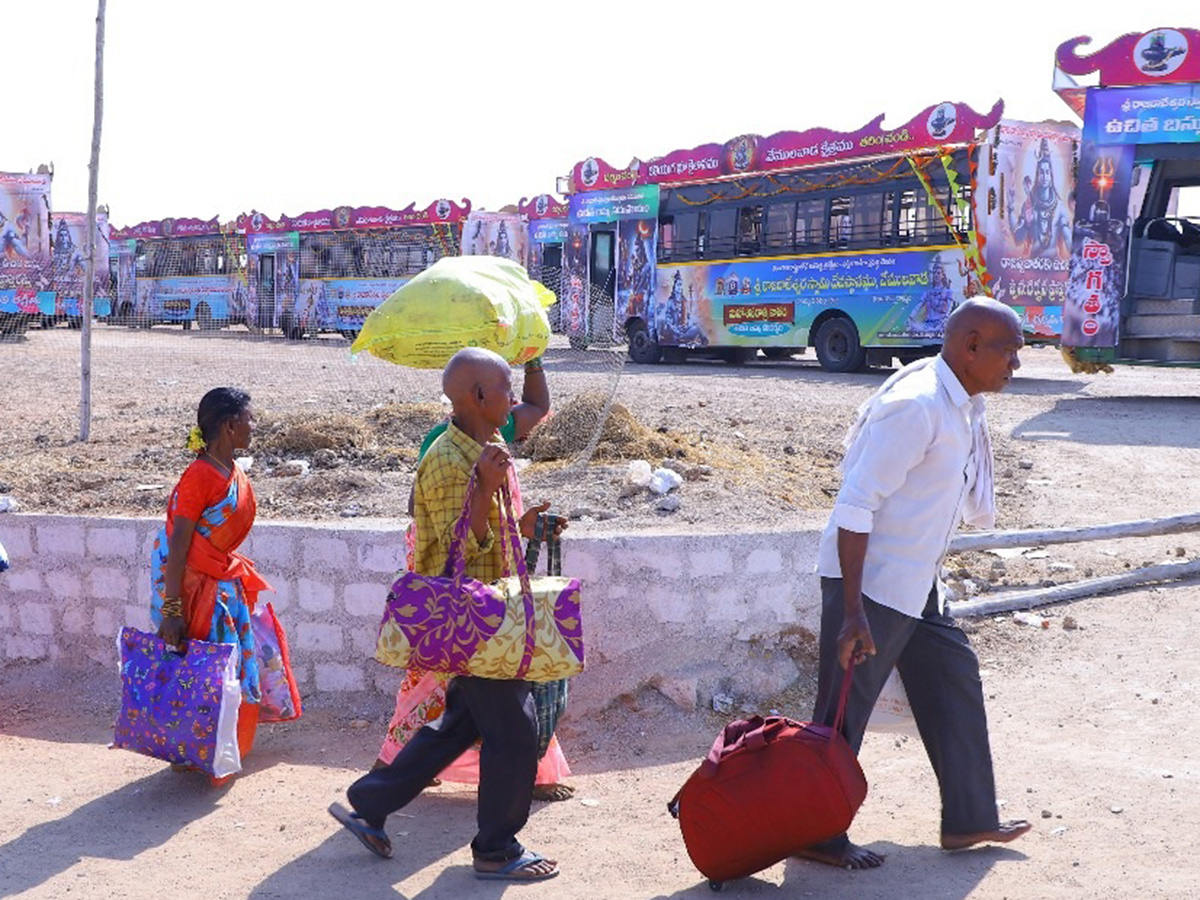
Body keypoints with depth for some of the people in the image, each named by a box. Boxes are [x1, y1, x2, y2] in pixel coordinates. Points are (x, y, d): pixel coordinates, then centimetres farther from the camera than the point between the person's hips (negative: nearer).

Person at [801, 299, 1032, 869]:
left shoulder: (964, 407, 7)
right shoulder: (917, 404, -23)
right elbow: (855, 506, -26)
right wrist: (852, 611, -27)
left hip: (915, 583, 10)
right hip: (869, 581, -10)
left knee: (955, 677, 16)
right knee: (843, 712, 0)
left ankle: (968, 819, 29)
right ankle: (817, 836, 14)